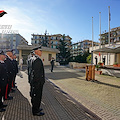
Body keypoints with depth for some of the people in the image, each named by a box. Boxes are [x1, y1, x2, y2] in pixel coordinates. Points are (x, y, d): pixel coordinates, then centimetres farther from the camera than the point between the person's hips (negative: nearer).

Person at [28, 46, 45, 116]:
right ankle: (36, 111, 23)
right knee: (36, 96, 5)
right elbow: (36, 73, -25)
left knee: (35, 96, 22)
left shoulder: (36, 59, 11)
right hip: (37, 82, -10)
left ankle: (36, 108, 39)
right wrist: (40, 82, -20)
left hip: (36, 81, 10)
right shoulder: (37, 60, -22)